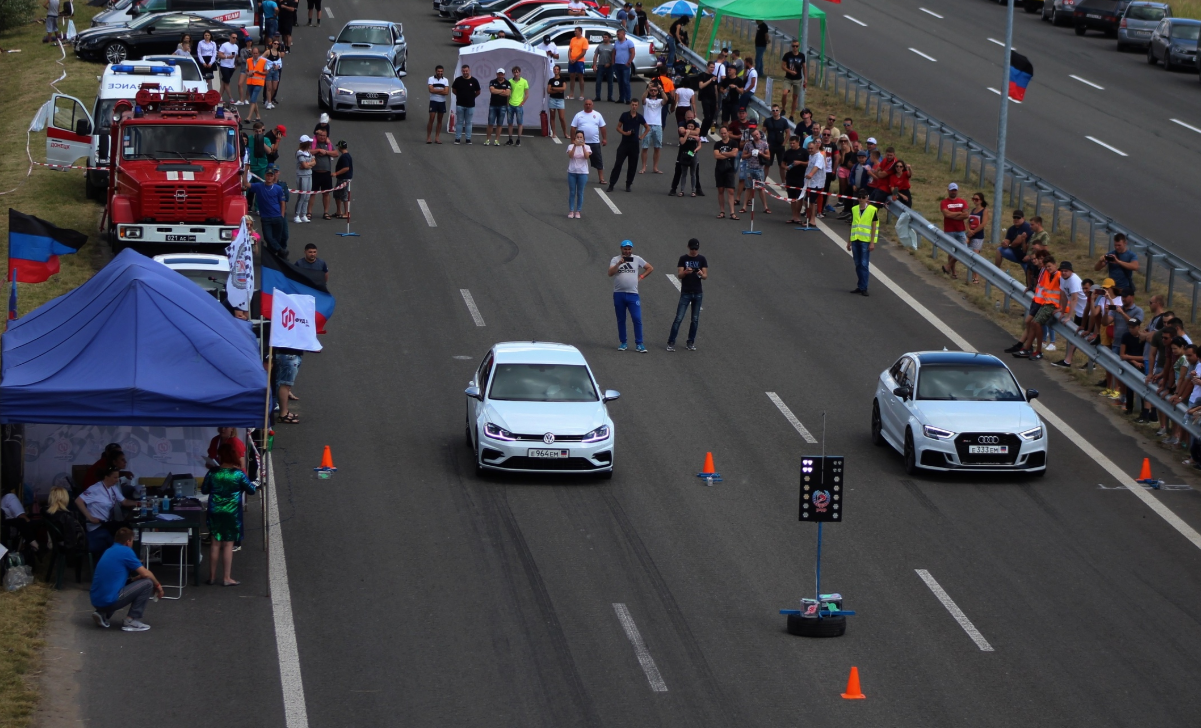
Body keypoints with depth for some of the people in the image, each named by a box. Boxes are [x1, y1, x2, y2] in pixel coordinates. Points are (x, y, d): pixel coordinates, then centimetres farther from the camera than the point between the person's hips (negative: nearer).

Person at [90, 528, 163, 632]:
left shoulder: (109, 551, 20)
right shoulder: (126, 551, -5)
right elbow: (146, 574, -3)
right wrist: (157, 585, 15)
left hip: (96, 601, 8)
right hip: (109, 600, -8)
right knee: (147, 583, 1)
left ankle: (102, 614, 14)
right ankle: (131, 621, -1)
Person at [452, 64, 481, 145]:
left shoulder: (474, 81, -2)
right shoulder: (458, 80, -1)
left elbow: (478, 92, 10)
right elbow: (453, 90, 13)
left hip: (470, 105, 0)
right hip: (460, 104, 0)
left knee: (468, 122, 5)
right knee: (459, 122, 2)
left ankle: (468, 139, 10)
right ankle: (457, 138, 6)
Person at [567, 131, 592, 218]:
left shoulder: (586, 147, 0)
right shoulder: (571, 146, 0)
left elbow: (587, 156, -18)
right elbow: (570, 155, -18)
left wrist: (583, 146, -27)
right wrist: (575, 145, -28)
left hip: (582, 172, 0)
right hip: (572, 172, 0)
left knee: (580, 193, 5)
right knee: (572, 192, 4)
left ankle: (578, 211, 13)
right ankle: (571, 211, 12)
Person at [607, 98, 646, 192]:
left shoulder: (639, 117, 3)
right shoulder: (624, 115, -1)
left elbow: (647, 128, 16)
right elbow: (618, 127, 3)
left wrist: (642, 136, 4)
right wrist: (625, 133, -13)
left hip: (634, 144, 2)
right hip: (624, 142, -2)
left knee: (632, 165, 5)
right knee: (618, 164, -5)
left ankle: (628, 185, 16)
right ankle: (611, 184, -3)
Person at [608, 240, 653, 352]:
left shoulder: (637, 259, 7)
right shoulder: (615, 260, 2)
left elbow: (650, 268, 16)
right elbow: (610, 273, -13)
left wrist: (641, 276, 6)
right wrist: (619, 264, -24)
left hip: (632, 294, 0)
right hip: (619, 294, 0)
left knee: (637, 319, -8)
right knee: (621, 320, 8)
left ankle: (639, 344, -4)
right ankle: (623, 343, 17)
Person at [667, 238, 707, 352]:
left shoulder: (702, 259, 4)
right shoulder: (683, 259, 0)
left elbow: (705, 276, 1)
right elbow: (679, 275, -6)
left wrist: (701, 274, -22)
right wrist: (685, 272, -28)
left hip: (697, 293, 2)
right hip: (685, 293, -2)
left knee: (695, 319, 5)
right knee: (678, 318, -8)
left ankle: (690, 343, 14)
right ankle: (671, 343, -7)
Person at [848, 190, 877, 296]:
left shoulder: (872, 210, -3)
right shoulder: (854, 209, 11)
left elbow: (874, 227, -3)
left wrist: (872, 242, -8)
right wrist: (849, 241, 16)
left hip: (866, 241, -5)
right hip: (855, 240, 5)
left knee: (864, 265, -7)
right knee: (858, 265, 9)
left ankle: (863, 288, -6)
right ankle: (859, 286, 15)